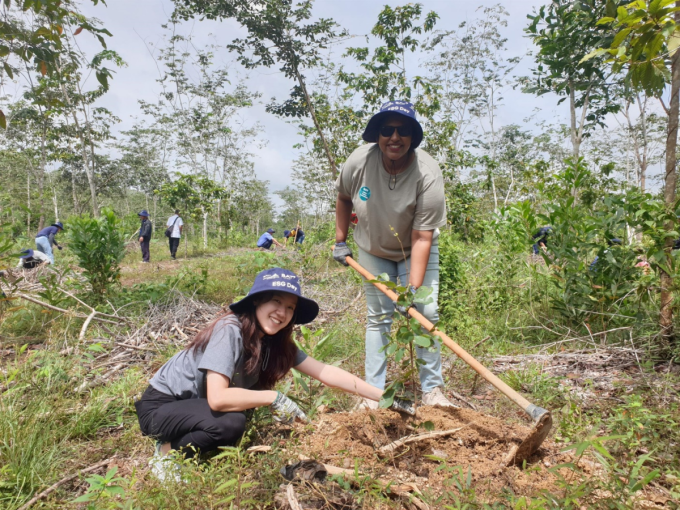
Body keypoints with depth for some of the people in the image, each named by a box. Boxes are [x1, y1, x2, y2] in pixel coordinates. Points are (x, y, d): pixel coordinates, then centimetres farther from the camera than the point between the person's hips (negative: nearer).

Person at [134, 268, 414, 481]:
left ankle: (183, 440, 12)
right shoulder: (230, 330, -28)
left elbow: (325, 372, -9)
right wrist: (275, 398, -27)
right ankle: (168, 451, -2)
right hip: (160, 406, -7)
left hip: (195, 406, 7)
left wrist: (386, 398, -10)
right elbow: (217, 398, -34)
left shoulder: (277, 342, -7)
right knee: (231, 423, -28)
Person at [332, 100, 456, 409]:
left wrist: (413, 288, -35)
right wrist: (340, 241, 1)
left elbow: (421, 239, -30)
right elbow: (343, 198, 0)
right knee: (378, 317, 2)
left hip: (415, 250, -1)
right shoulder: (359, 161, -23)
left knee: (426, 312, -9)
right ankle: (373, 392, 10)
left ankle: (432, 390, 7)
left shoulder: (427, 175, -30)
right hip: (372, 250, 2)